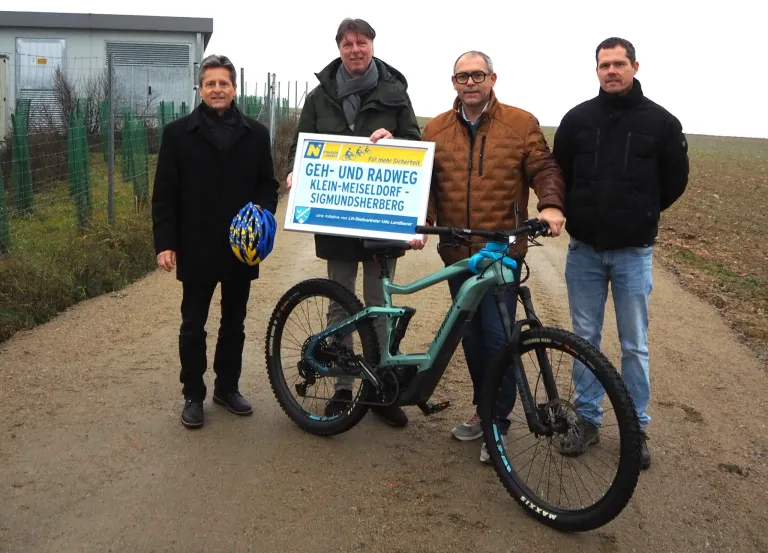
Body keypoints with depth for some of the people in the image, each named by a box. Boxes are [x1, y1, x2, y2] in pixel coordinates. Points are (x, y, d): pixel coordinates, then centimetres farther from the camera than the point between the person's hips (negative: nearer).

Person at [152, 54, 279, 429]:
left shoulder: (256, 133, 4)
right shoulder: (178, 133, -1)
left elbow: (268, 184, 9)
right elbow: (164, 194, -2)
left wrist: (263, 210, -12)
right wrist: (164, 243, -8)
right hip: (196, 248, -2)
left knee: (234, 323, 13)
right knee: (193, 325, 8)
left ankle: (227, 387, 29)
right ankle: (193, 395, 21)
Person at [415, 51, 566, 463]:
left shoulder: (521, 124, 1)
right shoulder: (436, 129, 8)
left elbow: (545, 169, -1)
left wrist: (551, 205, -20)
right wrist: (421, 222, -10)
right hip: (457, 252, 4)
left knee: (497, 337, -5)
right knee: (470, 336, 13)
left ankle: (499, 422, 11)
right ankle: (483, 408, 31)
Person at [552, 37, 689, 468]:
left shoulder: (661, 122, -2)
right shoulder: (578, 119, 2)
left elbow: (676, 180, 7)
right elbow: (559, 173, 11)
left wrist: (640, 215, 11)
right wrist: (582, 213, 9)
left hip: (634, 253, -2)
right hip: (584, 250, 2)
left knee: (635, 345, 6)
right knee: (585, 338, 9)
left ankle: (637, 427, 20)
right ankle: (588, 420, 22)